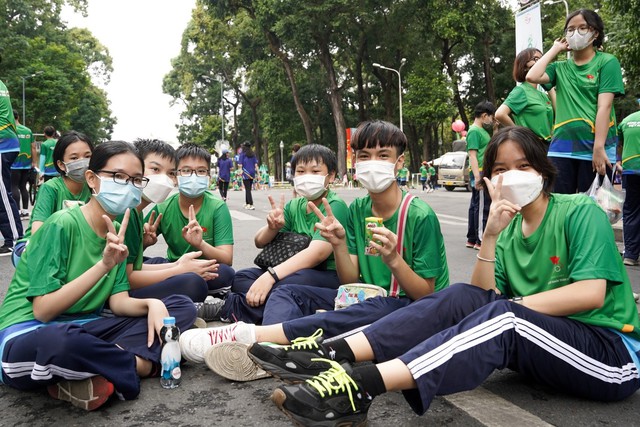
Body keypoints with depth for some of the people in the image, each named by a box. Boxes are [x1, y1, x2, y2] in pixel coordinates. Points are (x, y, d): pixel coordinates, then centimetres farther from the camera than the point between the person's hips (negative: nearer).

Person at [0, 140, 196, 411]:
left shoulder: (117, 232, 6)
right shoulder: (62, 225, -15)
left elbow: (118, 301, 1)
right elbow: (43, 310, -20)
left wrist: (151, 304, -21)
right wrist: (104, 265, -30)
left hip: (83, 328, 7)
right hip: (27, 335, -7)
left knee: (182, 306, -6)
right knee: (63, 339, -44)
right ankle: (139, 364, -14)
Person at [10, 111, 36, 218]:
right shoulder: (28, 131, 8)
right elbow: (34, 148, 9)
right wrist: (35, 163, 15)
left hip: (15, 164, -5)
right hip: (27, 164, 5)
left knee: (14, 187, 1)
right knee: (23, 187, 12)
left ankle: (18, 211, -3)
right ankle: (25, 211, 13)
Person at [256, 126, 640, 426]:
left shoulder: (582, 212, -7)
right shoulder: (509, 229, 8)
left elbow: (591, 293, -19)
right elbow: (481, 296, -4)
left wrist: (512, 306, -17)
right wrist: (490, 236, -16)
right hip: (543, 344, 5)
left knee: (503, 317, -33)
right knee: (463, 297, -19)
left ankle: (360, 385, -47)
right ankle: (336, 355, -32)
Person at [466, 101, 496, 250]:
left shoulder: (482, 131, 19)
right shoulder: (474, 131, -10)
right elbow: (472, 155, -18)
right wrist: (478, 177, -23)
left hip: (486, 175, 10)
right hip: (481, 174, -10)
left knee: (475, 206, 12)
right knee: (482, 207, -8)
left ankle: (472, 239, 18)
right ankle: (480, 241, -4)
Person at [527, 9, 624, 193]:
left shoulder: (607, 62, 2)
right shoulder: (560, 67, 14)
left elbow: (604, 106, -8)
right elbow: (532, 77, -6)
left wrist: (599, 148, -16)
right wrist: (555, 49, 6)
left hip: (594, 147, -3)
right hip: (561, 146, 3)